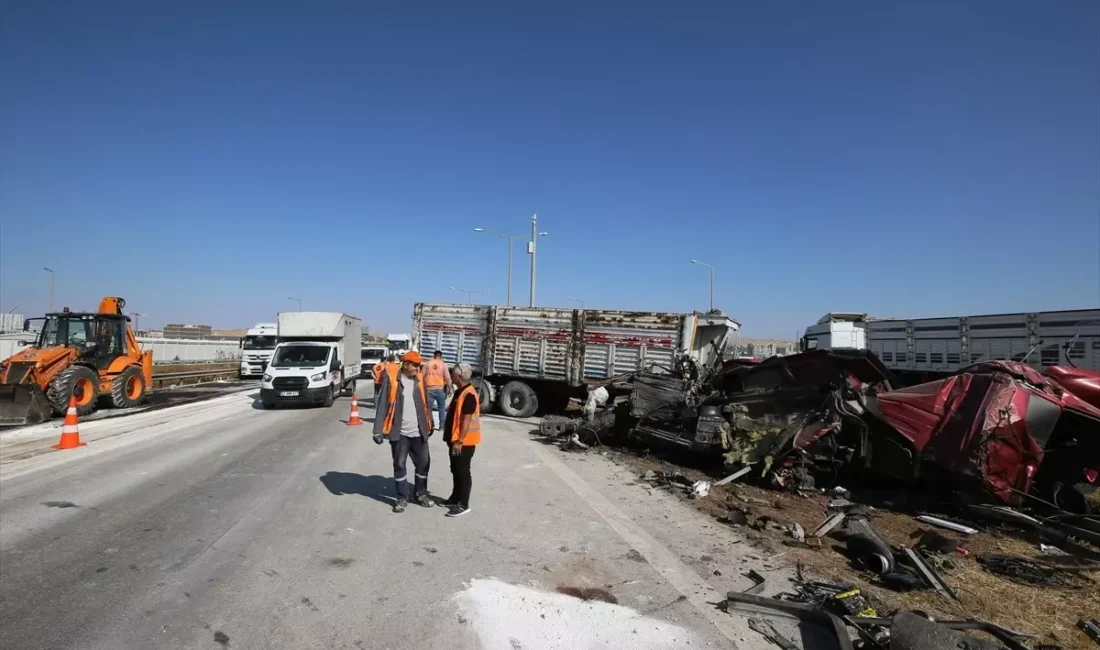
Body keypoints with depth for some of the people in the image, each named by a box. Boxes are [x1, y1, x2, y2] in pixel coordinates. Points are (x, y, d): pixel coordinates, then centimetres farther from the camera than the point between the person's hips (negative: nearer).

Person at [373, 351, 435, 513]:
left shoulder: (420, 380, 4)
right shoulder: (392, 380, -8)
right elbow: (383, 405, -8)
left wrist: (430, 423, 18)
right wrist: (378, 430, -13)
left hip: (418, 432, 4)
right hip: (400, 432, -3)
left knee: (423, 463, 10)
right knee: (399, 465, 8)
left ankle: (420, 494, 28)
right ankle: (402, 498, 22)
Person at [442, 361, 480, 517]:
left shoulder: (469, 395, -21)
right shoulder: (460, 392, 11)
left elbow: (466, 420, -23)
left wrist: (459, 441, -23)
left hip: (464, 442, -10)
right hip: (456, 439, 10)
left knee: (463, 472, -2)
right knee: (456, 470, 18)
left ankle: (463, 504, 6)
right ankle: (455, 498, 30)